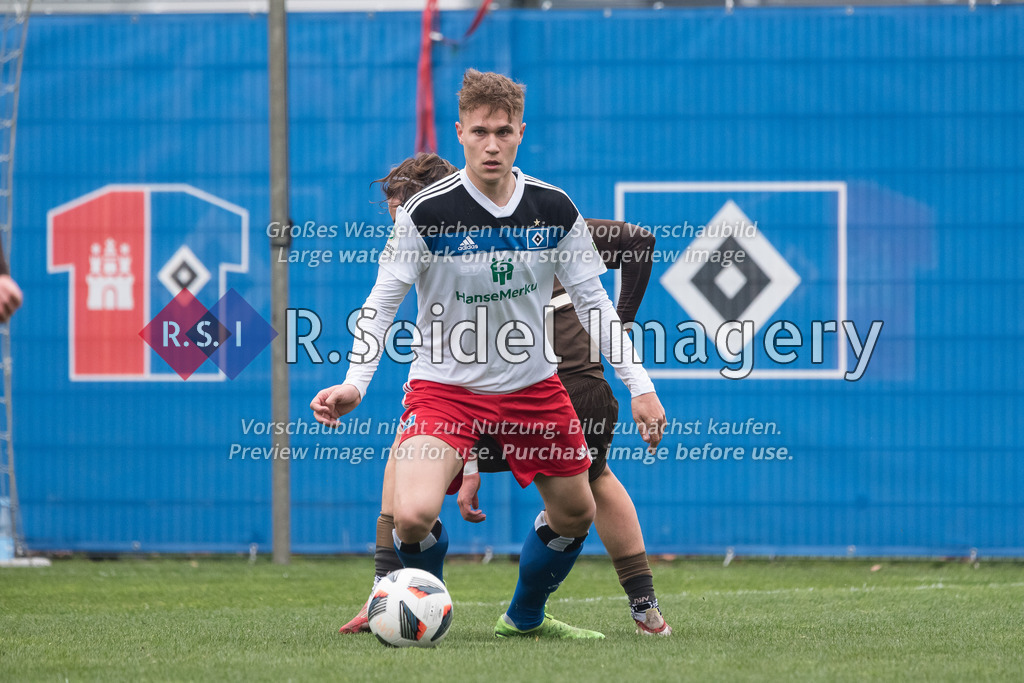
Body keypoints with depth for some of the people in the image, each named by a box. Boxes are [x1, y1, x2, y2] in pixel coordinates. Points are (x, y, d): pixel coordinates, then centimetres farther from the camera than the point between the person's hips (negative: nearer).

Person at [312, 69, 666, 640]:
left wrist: (640, 385, -1)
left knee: (576, 515, 13)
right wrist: (354, 384, -26)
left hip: (533, 385, 4)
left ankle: (525, 618, 40)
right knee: (414, 515, -24)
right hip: (445, 385, -4)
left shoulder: (555, 209, -5)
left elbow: (592, 301, 4)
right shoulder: (427, 212, -15)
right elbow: (383, 302, -12)